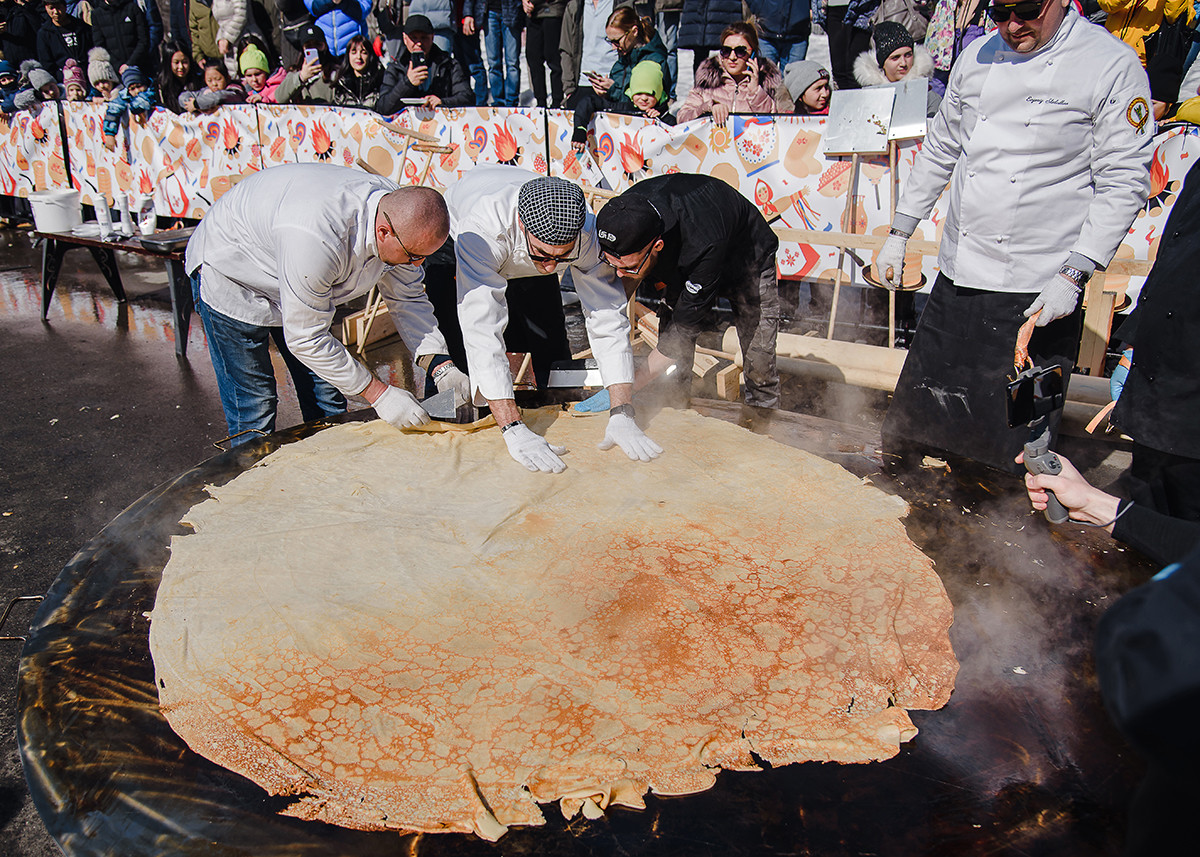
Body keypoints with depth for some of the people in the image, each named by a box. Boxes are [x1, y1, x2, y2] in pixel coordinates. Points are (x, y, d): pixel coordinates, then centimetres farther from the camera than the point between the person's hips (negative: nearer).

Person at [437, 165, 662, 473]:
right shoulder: (482, 228, -47)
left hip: (525, 271, 3)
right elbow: (481, 329, -52)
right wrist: (514, 431, -58)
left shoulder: (585, 231, -37)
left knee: (552, 351, -2)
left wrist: (622, 416, -42)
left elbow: (609, 319, -33)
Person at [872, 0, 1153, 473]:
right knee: (915, 413, 14)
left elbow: (1124, 183, -8)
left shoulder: (1113, 66, -7)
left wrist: (1073, 276, -16)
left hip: (1040, 289, -4)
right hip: (958, 275, 5)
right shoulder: (978, 57, 9)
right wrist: (899, 233, 15)